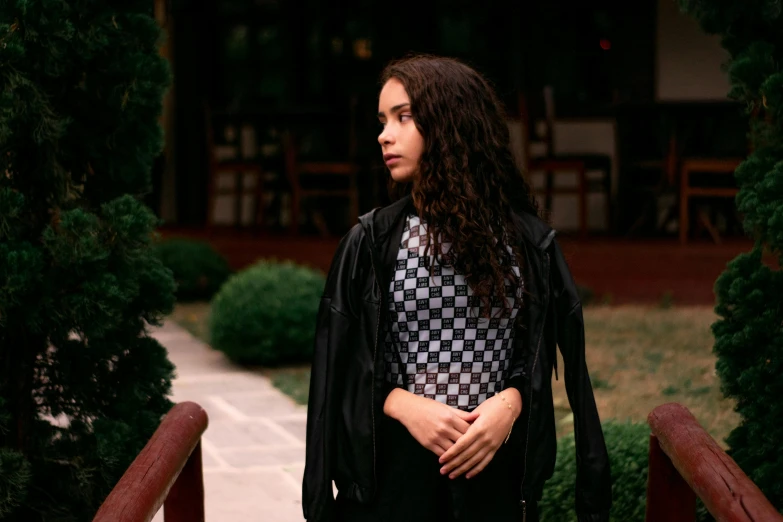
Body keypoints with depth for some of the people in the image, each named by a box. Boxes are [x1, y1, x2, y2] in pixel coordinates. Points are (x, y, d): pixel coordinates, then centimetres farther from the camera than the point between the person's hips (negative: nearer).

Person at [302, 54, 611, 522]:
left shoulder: (527, 241, 0)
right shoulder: (372, 242, 0)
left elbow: (538, 358, 5)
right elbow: (339, 365, 0)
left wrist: (509, 403, -15)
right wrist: (405, 405, -16)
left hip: (495, 468, 1)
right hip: (393, 470, 0)